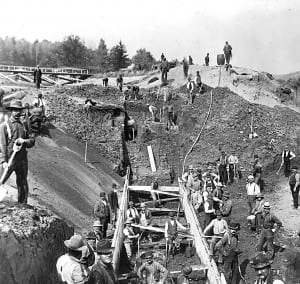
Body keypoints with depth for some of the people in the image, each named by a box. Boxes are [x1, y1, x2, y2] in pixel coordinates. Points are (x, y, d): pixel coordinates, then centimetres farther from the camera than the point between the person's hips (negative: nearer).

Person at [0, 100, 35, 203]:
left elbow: (32, 141, 10)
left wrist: (24, 141, -12)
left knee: (23, 185, 11)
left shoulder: (25, 125, 10)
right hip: (9, 159, -4)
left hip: (22, 159, 4)